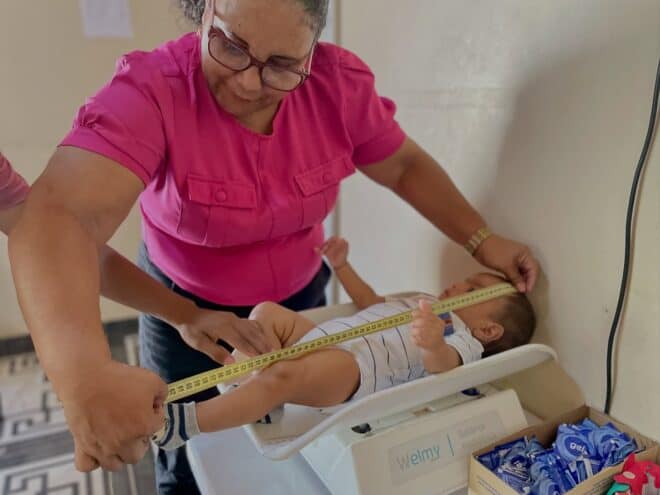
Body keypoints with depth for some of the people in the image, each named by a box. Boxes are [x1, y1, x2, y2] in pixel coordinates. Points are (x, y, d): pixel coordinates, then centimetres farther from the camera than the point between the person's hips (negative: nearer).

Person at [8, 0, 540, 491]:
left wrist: (480, 239, -11)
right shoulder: (151, 90, -29)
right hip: (187, 310, -2)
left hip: (301, 298, 3)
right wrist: (86, 374, -57)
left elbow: (405, 166, -4)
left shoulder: (339, 83, -17)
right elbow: (59, 216, -42)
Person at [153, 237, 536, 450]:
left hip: (351, 367, -10)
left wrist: (432, 344, -49)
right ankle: (253, 395, -11)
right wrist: (342, 267, 25)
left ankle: (186, 422, -31)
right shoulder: (425, 303, 30)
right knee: (267, 311, 2)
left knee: (284, 375, -35)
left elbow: (443, 364, -24)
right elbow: (371, 303, 36)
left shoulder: (462, 341, 1)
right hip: (321, 337, 10)